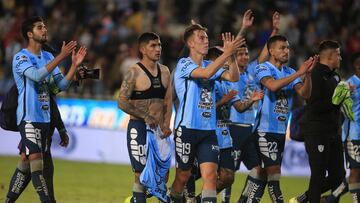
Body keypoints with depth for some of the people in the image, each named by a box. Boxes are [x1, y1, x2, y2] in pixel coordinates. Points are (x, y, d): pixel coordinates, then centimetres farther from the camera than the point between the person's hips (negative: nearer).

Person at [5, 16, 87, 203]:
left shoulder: (48, 57, 13)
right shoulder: (21, 58, -10)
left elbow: (62, 85, 8)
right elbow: (37, 75, -27)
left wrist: (74, 65, -6)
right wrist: (60, 57, -30)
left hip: (44, 117, 7)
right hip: (29, 117, -7)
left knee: (25, 160, 10)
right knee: (36, 159, -13)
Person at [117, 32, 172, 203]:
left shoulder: (165, 71, 11)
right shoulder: (134, 73, -8)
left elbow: (168, 100, 15)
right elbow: (122, 102, -13)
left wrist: (166, 124, 1)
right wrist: (145, 117, -18)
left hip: (158, 129, 6)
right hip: (139, 128, -6)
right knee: (141, 171, -7)